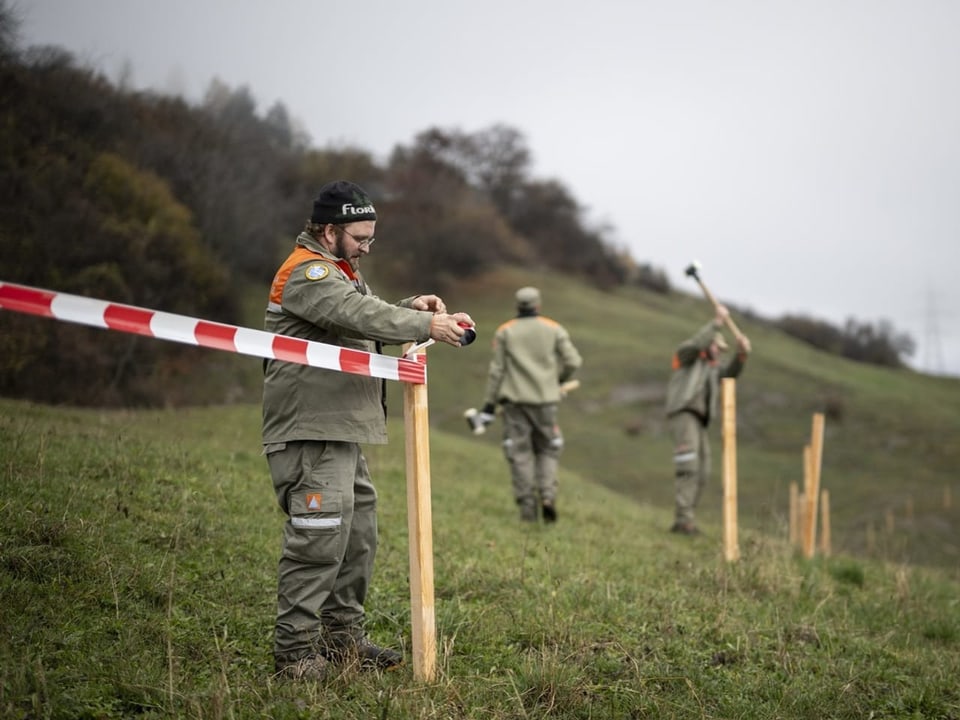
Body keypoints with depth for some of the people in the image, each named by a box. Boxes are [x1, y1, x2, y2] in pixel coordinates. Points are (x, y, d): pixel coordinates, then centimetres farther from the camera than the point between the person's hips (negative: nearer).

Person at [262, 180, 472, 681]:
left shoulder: (337, 271, 24)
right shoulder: (306, 272, -11)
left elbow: (371, 318, 20)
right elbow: (359, 317, -24)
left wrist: (412, 309, 1)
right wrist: (428, 326, -23)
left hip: (342, 432, 11)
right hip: (310, 432, -11)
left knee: (357, 537, 14)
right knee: (318, 537, -13)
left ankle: (343, 635, 23)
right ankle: (295, 649, -8)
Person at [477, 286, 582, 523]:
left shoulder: (504, 332, 2)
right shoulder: (554, 330, 3)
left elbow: (496, 369, -1)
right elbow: (573, 361, -1)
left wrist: (489, 404, 2)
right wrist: (557, 380, 18)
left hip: (515, 399, 0)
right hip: (545, 399, 0)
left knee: (520, 453, 4)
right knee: (547, 450, 13)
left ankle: (527, 506, 0)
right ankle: (547, 495, -6)